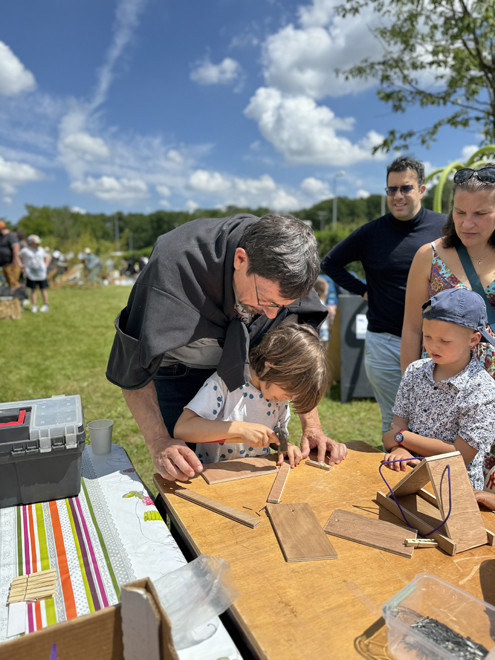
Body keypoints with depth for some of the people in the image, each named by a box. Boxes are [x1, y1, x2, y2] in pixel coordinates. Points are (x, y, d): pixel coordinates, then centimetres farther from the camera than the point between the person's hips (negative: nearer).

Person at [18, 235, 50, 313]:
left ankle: (45, 305, 10)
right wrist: (23, 265, -3)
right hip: (31, 274, -2)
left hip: (41, 273, 2)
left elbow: (47, 257, 21)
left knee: (43, 289, 3)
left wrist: (45, 266, 9)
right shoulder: (25, 250, -3)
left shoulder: (41, 250, 8)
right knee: (33, 290, 2)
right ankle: (34, 306, 8)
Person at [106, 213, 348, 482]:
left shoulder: (281, 271, -25)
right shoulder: (175, 262, -38)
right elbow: (133, 365, -29)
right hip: (176, 369, -3)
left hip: (237, 367, 3)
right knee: (181, 474, -8)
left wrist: (312, 427, -16)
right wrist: (159, 442, -38)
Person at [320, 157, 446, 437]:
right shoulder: (371, 233, 0)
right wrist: (363, 290, 2)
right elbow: (330, 263, 12)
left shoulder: (444, 227, 0)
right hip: (384, 343, 0)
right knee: (393, 422, 12)